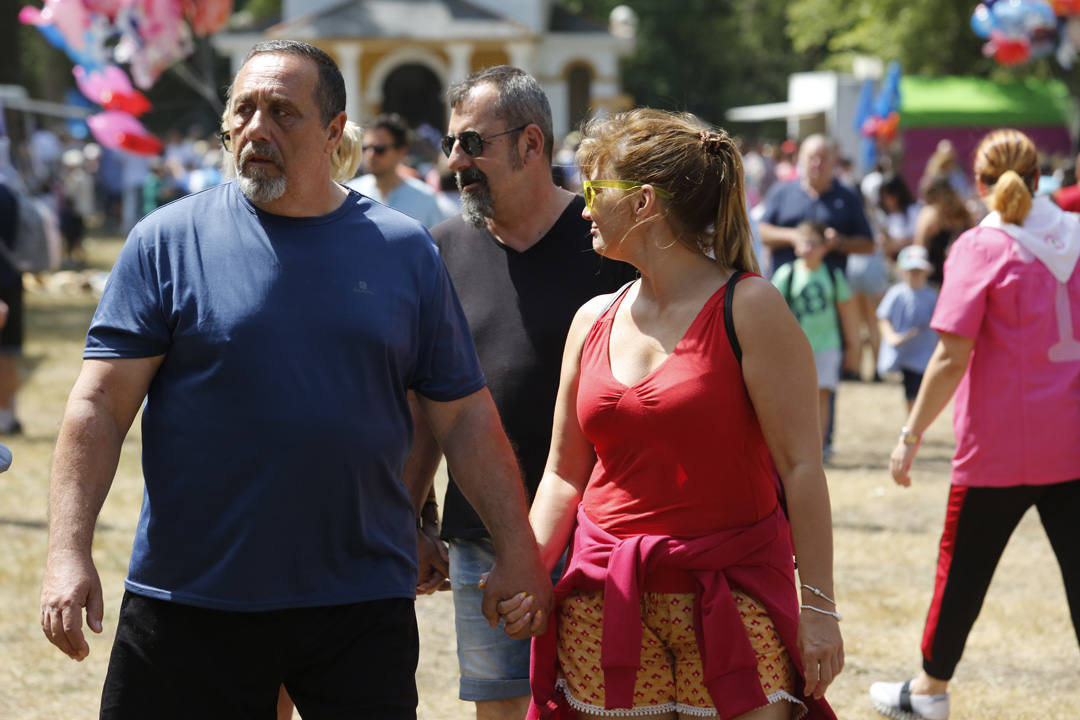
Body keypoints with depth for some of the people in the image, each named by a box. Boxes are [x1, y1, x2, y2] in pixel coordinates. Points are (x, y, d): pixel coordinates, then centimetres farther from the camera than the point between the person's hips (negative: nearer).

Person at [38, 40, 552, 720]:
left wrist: (519, 552, 2)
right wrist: (69, 553, -14)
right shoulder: (168, 240, 0)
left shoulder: (405, 249, 6)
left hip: (363, 606, 1)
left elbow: (465, 416, 8)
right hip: (187, 606, -1)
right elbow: (100, 404, -4)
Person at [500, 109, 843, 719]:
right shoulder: (594, 321, 11)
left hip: (731, 598, -4)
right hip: (605, 603, 5)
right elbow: (565, 474, 15)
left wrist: (819, 606, -12)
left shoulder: (748, 309, -6)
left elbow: (801, 466, -8)